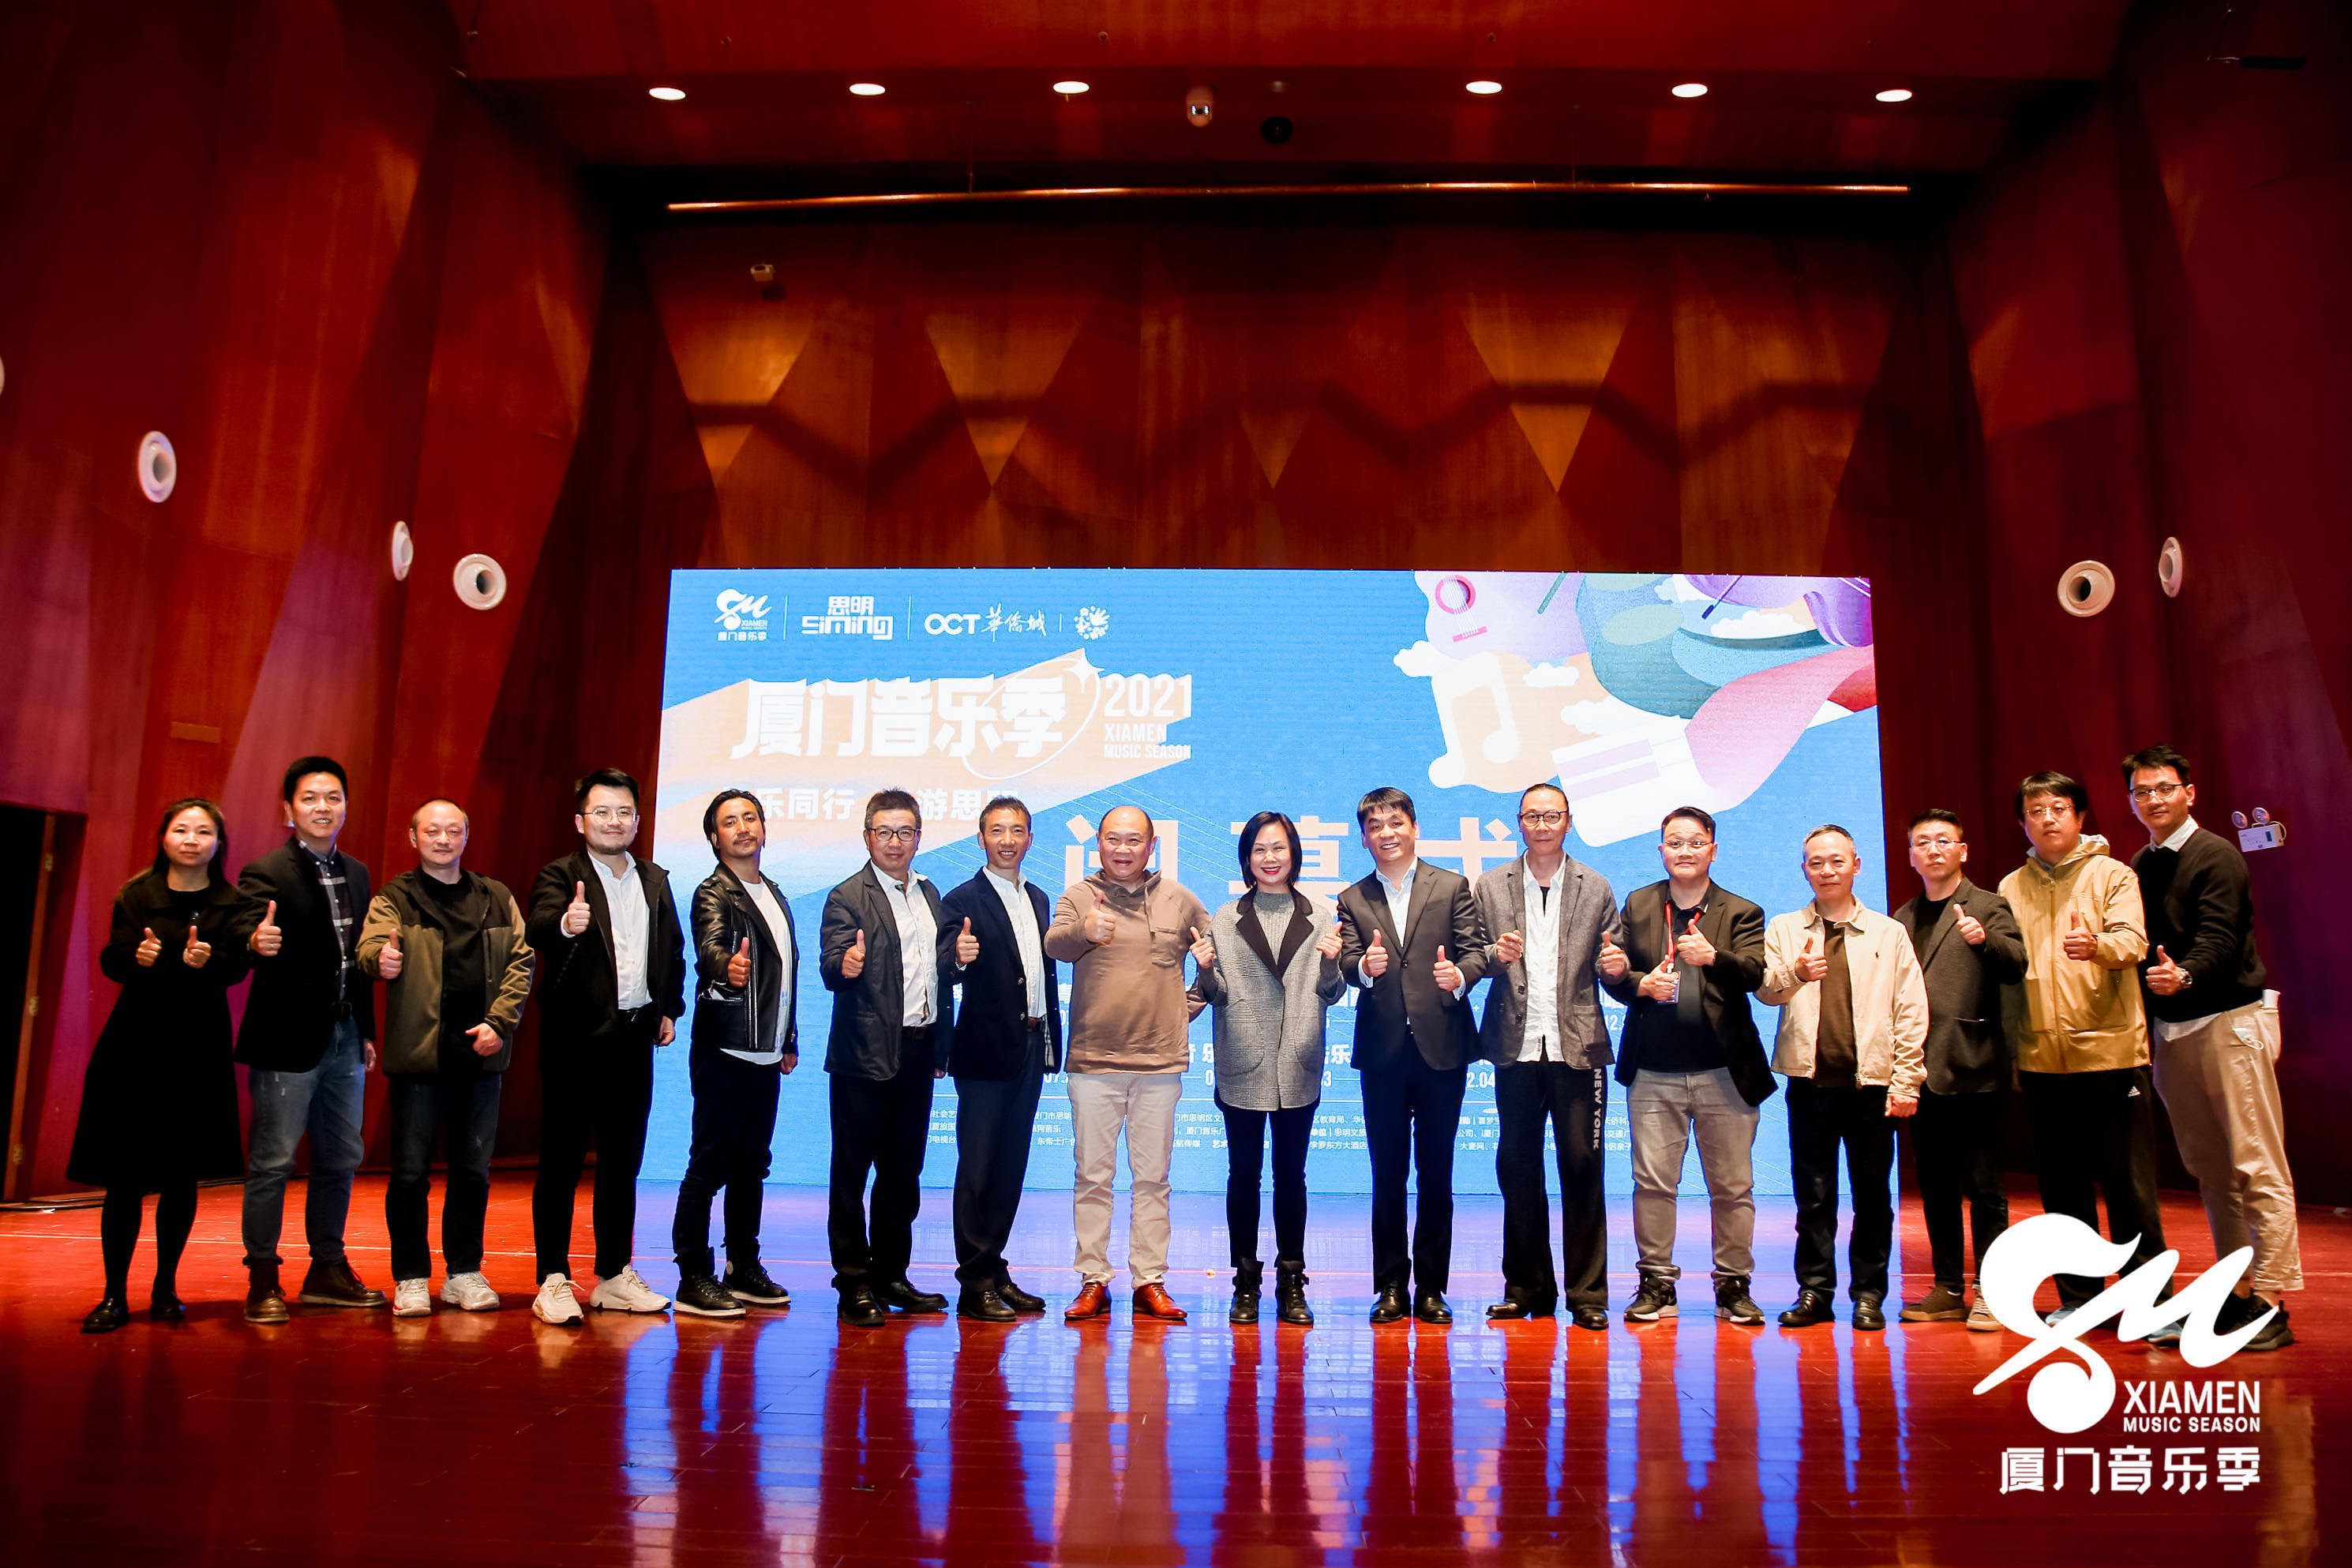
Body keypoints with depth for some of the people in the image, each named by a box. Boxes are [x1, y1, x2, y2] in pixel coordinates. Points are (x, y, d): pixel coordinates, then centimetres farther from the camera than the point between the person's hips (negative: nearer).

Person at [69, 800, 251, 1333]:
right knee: (125, 1175, -2)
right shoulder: (137, 895, 4)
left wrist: (207, 960, -32)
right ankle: (114, 1295, 8)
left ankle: (166, 1288, 18)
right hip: (136, 1045, 0)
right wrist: (137, 956, -28)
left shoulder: (231, 903, 3)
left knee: (183, 1175, 6)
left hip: (199, 1053, 0)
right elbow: (112, 960, -6)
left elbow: (237, 965, -11)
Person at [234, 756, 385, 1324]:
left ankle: (328, 1270, 25)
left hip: (344, 1040, 7)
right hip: (288, 1039, -7)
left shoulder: (356, 875, 12)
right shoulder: (265, 873, -9)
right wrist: (256, 942, -49)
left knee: (340, 1158, 13)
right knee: (272, 1161, 0)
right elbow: (250, 933, -25)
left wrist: (367, 1032, 15)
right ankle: (263, 1281, 11)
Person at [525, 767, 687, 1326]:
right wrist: (565, 924, -47)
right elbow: (540, 930, -25)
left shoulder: (655, 881, 13)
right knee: (561, 1161, 0)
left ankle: (614, 1276, 22)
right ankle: (554, 1281, 8)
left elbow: (673, 950, 22)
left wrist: (669, 1008, 11)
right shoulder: (560, 877, -5)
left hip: (634, 1037, 6)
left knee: (623, 1161, 12)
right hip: (576, 1038, -5)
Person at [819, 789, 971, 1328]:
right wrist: (845, 965, -38)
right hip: (866, 1057, -6)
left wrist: (957, 956, -3)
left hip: (918, 1054, 7)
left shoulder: (929, 894, 14)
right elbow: (830, 970, -16)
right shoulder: (848, 897, -6)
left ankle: (891, 1275, 25)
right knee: (852, 1170, 1)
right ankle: (855, 1283, 10)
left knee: (903, 1171, 14)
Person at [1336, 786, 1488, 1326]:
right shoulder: (1352, 900, 11)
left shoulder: (1453, 887, 8)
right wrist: (1364, 966, -25)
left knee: (1436, 1173, 5)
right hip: (1382, 1050, 1)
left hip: (1442, 1046, -1)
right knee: (1388, 1174, 6)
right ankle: (1390, 1286, 14)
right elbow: (1348, 963, -2)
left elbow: (1475, 951, 0)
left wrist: (1459, 975, -22)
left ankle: (1431, 1287, 14)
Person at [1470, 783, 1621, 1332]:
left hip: (1578, 1047, -1)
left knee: (1582, 1168, -1)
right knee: (1517, 1169, 5)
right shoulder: (1491, 886, 10)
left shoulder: (1595, 887, 9)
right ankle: (1527, 1287, 18)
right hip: (1517, 1047, 1)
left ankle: (1587, 1294, 10)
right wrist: (1493, 956, -13)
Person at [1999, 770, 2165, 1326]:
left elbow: (2133, 941, -13)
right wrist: (2009, 1052, 5)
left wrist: (2097, 945, -35)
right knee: (2062, 1187, 10)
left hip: (2110, 1050, -4)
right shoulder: (2011, 889, 13)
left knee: (2129, 1185, 0)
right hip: (2042, 1060, 4)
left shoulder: (2112, 875, 3)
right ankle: (2077, 1297, 20)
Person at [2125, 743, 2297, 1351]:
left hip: (2230, 1020, -7)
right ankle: (2237, 1292, 19)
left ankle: (2270, 1300, 0)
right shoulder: (2138, 868, 13)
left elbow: (2218, 938, -21)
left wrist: (2184, 974, -39)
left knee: (2257, 1168, -4)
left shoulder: (2216, 856, -8)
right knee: (2210, 1169, 11)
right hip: (2169, 1028, 7)